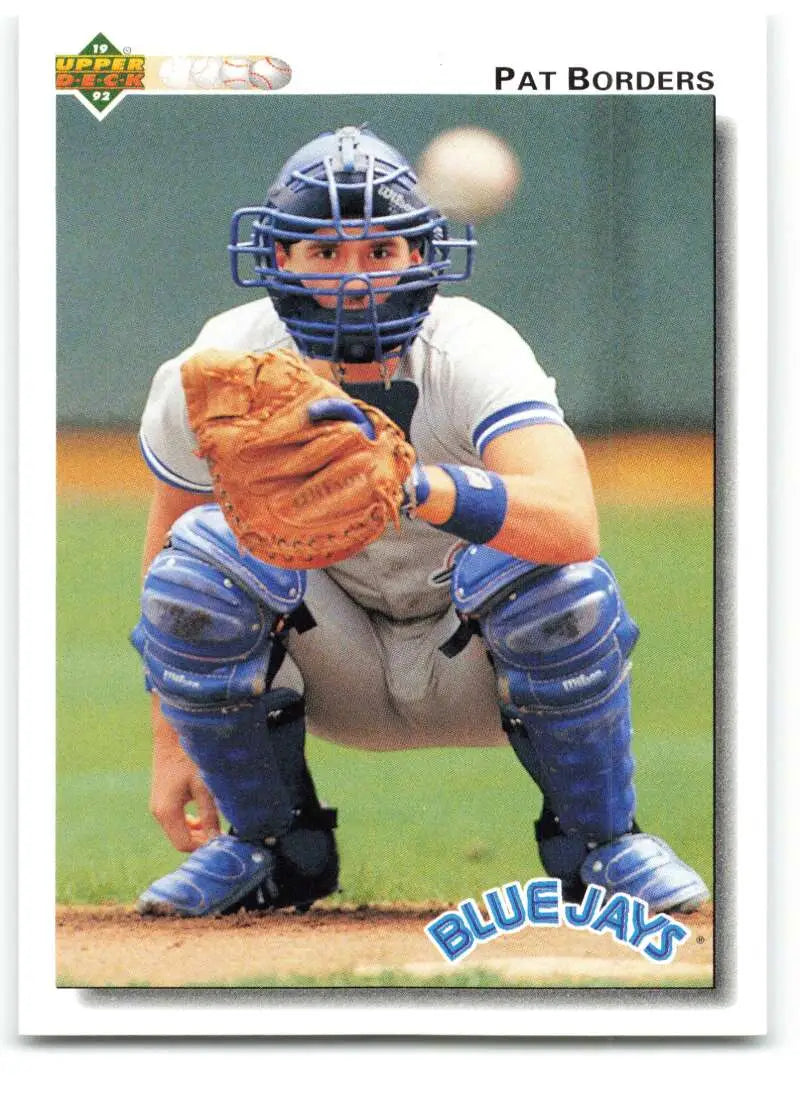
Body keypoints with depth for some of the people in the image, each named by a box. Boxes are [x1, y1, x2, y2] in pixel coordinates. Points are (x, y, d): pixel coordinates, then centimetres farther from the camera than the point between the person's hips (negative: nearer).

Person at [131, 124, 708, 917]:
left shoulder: (470, 353, -28)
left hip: (476, 669, -2)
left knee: (558, 578, -34)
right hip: (331, 666, 2)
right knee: (201, 554, -26)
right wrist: (169, 738, 0)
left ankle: (602, 840, -6)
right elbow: (168, 523, 0)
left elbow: (574, 525, -47)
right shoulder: (216, 371, -19)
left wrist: (419, 486, -64)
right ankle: (268, 846, -4)